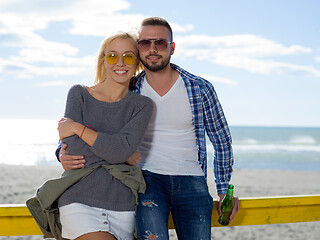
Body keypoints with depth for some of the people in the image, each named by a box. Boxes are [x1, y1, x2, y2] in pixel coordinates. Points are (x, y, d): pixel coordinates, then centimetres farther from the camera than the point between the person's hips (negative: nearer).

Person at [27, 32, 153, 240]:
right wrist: (130, 158, -4)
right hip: (80, 201, -2)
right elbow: (71, 148, -6)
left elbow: (122, 149, -9)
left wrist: (79, 128, -7)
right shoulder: (79, 94, 6)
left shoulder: (142, 105, 7)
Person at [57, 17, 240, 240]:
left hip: (191, 180, 1)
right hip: (148, 177, -1)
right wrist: (65, 152, -15)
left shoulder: (201, 89, 1)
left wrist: (224, 190, 11)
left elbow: (222, 140, 12)